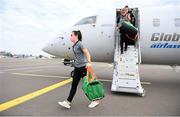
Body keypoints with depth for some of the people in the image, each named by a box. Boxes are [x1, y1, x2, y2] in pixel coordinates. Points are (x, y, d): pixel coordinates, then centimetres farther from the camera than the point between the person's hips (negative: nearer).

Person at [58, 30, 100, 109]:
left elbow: (87, 53, -20)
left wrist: (89, 62, -32)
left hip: (83, 67, -8)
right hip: (77, 67, 8)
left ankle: (96, 100, 20)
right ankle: (68, 102, 14)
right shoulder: (74, 46, 13)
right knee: (74, 85, 8)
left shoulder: (79, 44, -11)